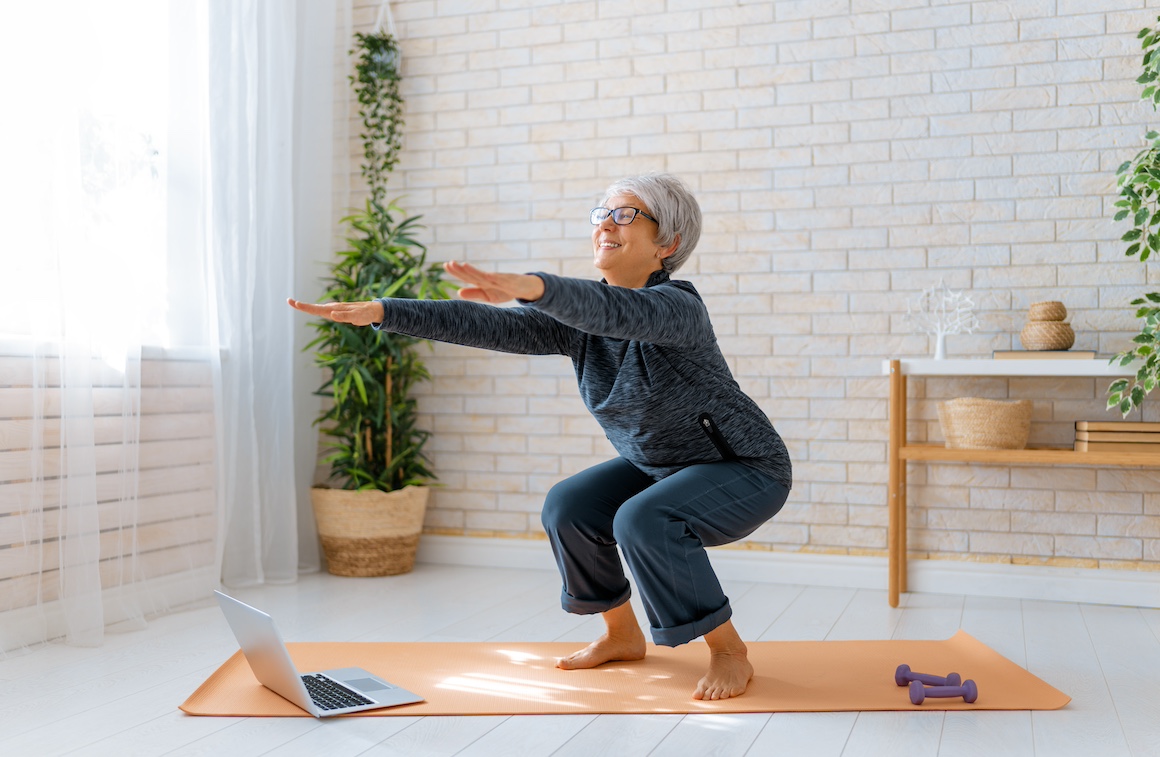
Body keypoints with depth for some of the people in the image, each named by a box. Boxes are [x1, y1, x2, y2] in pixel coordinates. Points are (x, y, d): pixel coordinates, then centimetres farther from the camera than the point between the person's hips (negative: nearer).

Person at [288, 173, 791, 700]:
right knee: (567, 505, -9)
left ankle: (729, 653, -12)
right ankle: (623, 636, 11)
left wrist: (528, 286, -67)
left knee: (643, 520, -30)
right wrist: (380, 312, -24)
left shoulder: (677, 306, -25)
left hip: (748, 468, -7)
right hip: (657, 465, 7)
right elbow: (488, 326, -14)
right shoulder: (578, 322, -5)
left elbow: (619, 312, -49)